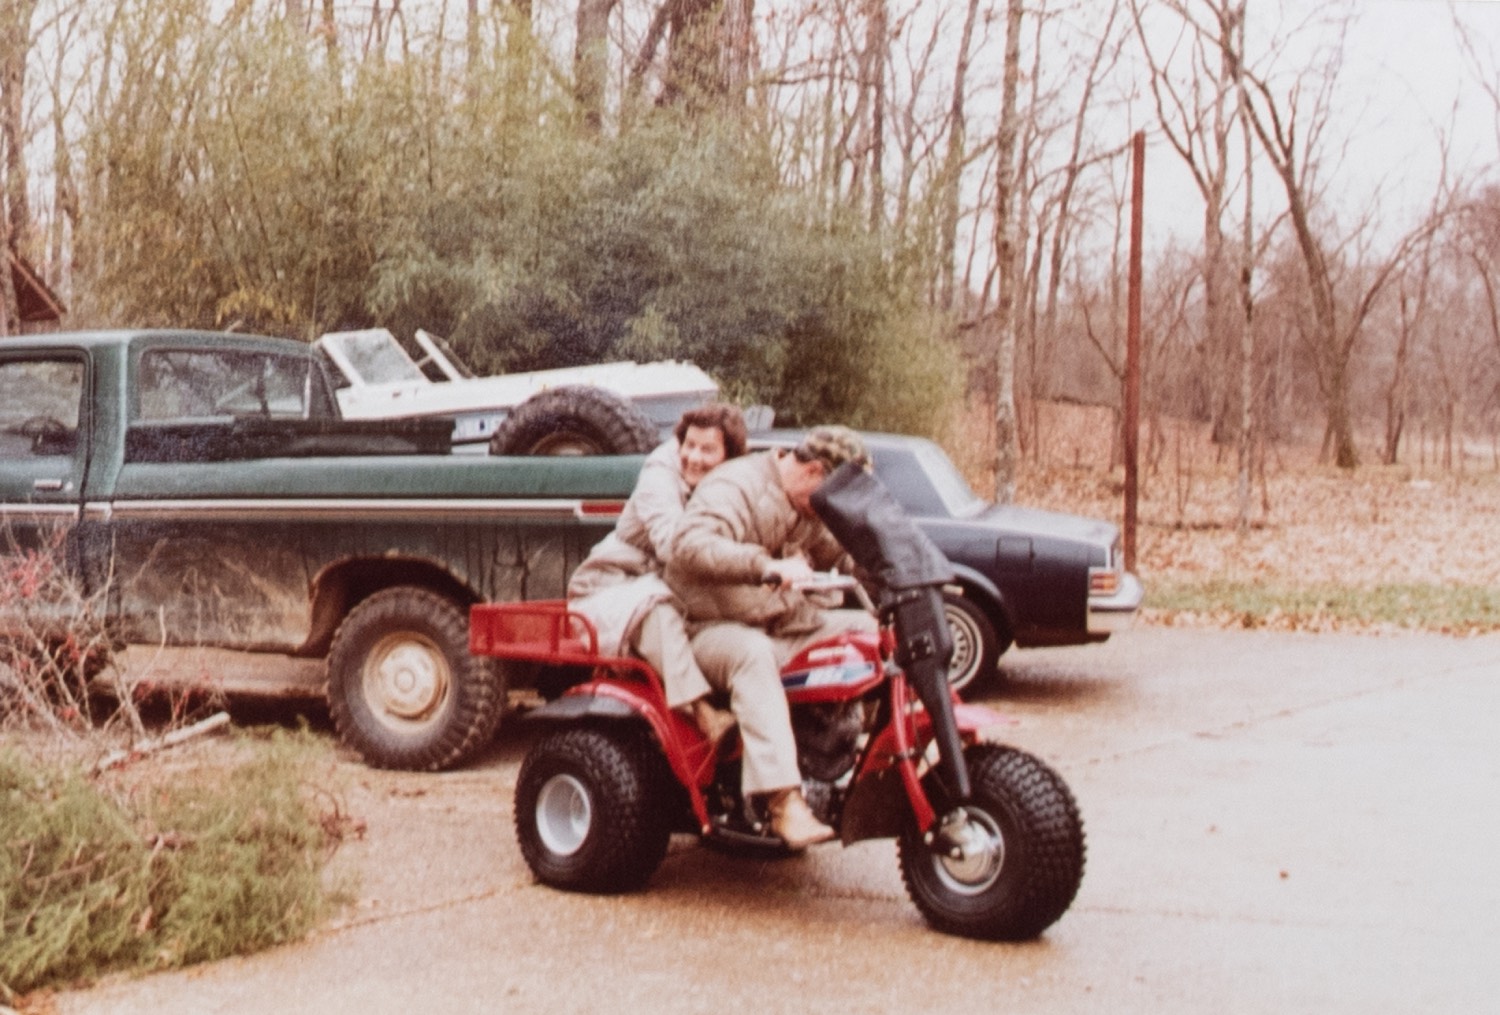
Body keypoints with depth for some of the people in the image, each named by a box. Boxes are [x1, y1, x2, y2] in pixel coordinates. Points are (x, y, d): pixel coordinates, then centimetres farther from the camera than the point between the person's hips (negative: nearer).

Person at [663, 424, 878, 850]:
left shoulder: (812, 509, 14)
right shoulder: (735, 486, -17)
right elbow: (691, 545, -34)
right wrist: (766, 565, -47)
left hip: (786, 624, 9)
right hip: (717, 629, -8)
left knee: (870, 629, -4)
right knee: (754, 655, -40)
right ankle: (784, 801, -48)